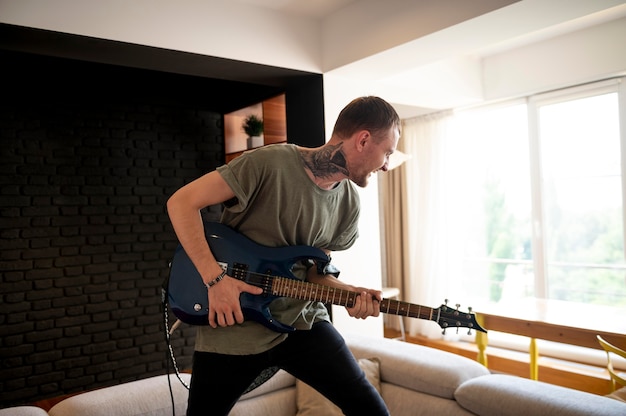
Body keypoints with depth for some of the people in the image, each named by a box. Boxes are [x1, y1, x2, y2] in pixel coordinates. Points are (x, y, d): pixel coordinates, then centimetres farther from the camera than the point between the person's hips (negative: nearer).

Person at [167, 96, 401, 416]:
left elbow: (314, 271, 7)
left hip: (301, 321, 4)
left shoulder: (348, 203, -1)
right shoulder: (271, 164, -20)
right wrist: (215, 279, -22)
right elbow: (182, 203, -17)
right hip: (231, 326, -4)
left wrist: (348, 292, -13)